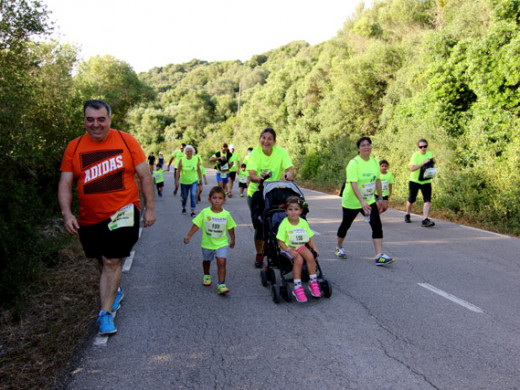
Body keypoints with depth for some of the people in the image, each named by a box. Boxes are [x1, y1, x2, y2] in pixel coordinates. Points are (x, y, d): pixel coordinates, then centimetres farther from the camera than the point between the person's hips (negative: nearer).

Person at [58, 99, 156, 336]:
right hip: (89, 218, 3)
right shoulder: (74, 147, 1)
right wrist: (66, 212, -12)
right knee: (102, 262, 18)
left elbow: (144, 175, 0)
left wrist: (150, 208, -2)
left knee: (111, 262, -7)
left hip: (122, 212, -3)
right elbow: (65, 183, 2)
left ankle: (105, 313, 3)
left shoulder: (126, 141, -3)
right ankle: (115, 292, 45)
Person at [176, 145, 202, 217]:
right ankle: (184, 208, 41)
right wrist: (177, 180, -9)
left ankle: (193, 211, -14)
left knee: (193, 194, -17)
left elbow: (198, 169, 4)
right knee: (184, 196, 12)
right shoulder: (182, 160, -11)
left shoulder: (196, 159, -6)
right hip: (184, 182, 0)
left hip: (194, 181, 0)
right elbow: (178, 171, -7)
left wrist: (200, 178, 5)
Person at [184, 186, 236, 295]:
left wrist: (232, 240, 14)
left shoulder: (226, 214, -9)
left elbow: (231, 228, 4)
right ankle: (206, 275, 52)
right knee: (206, 261, 23)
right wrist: (189, 236, -13)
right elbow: (196, 224, -7)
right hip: (207, 243, 1)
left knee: (221, 262, -16)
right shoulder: (205, 212, -12)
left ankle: (221, 284, -12)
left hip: (222, 244, -1)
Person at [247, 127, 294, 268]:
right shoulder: (254, 153, -12)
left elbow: (290, 169, -19)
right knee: (259, 225, -6)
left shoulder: (281, 152, -8)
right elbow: (251, 175, -24)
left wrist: (287, 175, -42)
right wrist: (259, 178, -46)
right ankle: (259, 255, 13)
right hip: (256, 192, -1)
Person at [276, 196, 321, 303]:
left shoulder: (303, 222, 5)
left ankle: (313, 283, -16)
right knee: (299, 260, -33)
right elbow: (281, 242, -10)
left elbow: (310, 238, 10)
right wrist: (290, 251, -24)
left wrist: (314, 247, -8)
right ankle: (297, 288, -26)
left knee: (310, 256, -28)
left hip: (301, 247, 4)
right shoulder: (284, 224, -8)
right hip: (288, 248, -4)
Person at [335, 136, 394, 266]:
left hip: (370, 201, 5)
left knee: (377, 225, -9)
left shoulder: (374, 161, 1)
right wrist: (362, 201, -38)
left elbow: (377, 180, 12)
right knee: (346, 224, 12)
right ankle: (339, 248, 36)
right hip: (352, 201, -5)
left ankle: (379, 256, -9)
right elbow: (353, 184, -28)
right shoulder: (354, 163, -19)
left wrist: (380, 198, 13)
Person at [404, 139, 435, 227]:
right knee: (411, 200, 11)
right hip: (415, 181, -3)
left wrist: (433, 161, -3)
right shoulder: (415, 155, -13)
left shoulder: (429, 153, 3)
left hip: (426, 181, 3)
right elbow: (412, 168, -25)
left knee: (428, 200, -12)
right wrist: (424, 163, -29)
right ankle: (407, 215, 35)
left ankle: (425, 220, -15)